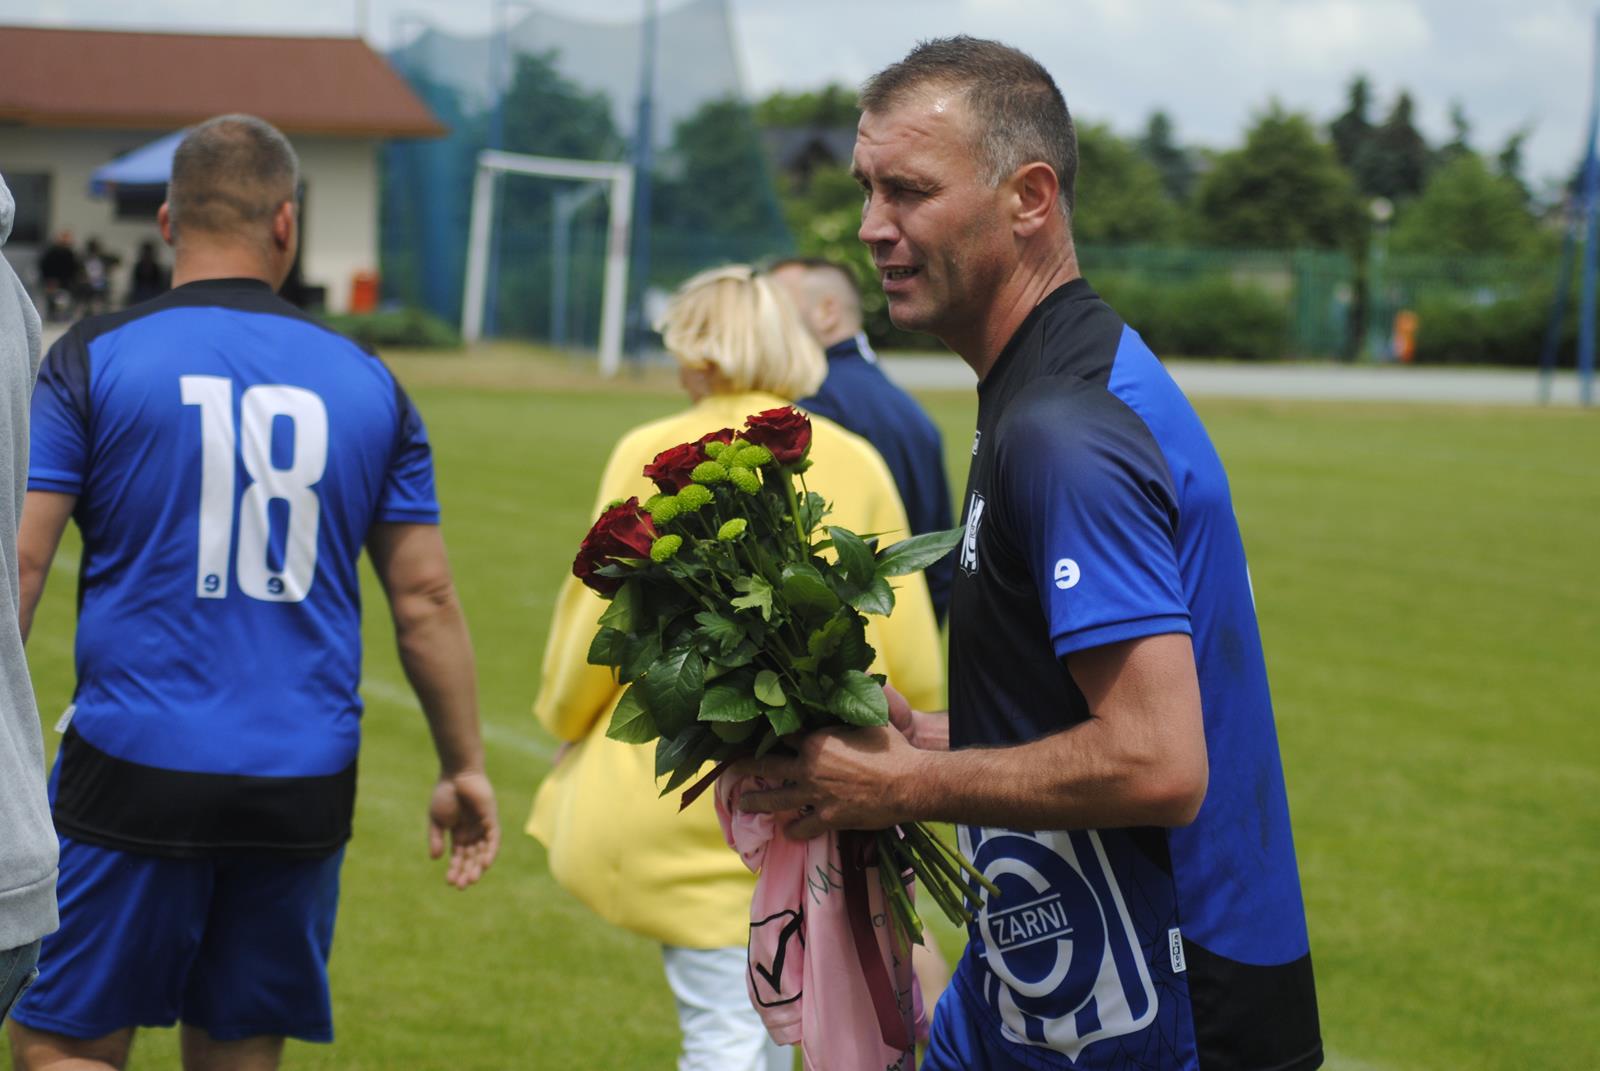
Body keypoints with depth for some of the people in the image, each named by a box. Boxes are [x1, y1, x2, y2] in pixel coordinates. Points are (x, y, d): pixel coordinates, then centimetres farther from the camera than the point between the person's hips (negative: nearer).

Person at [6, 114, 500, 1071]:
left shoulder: (93, 359, -2)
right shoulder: (366, 383, 6)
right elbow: (426, 598, 7)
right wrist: (465, 769, 16)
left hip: (136, 773, -3)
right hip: (305, 790, 3)